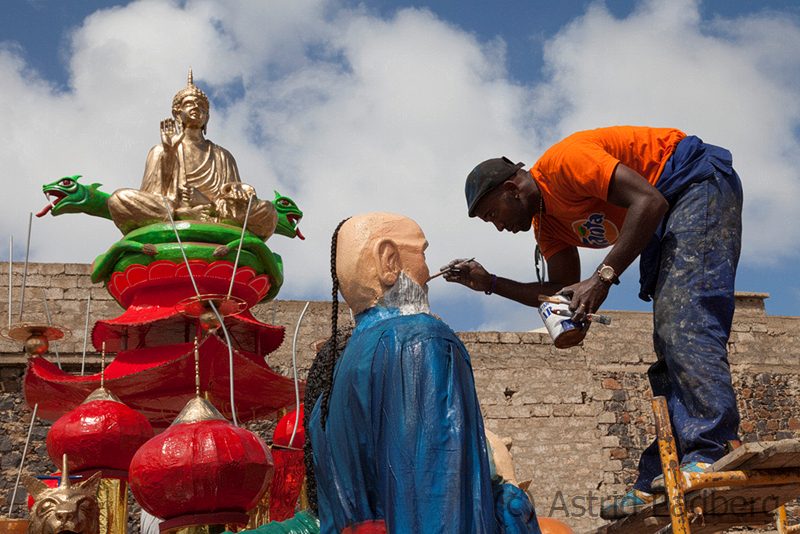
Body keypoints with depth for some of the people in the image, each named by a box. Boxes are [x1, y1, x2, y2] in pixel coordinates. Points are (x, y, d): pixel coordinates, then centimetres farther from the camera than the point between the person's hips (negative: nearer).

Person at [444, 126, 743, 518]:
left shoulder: (563, 162, -19)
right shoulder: (546, 222, 10)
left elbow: (649, 202, -27)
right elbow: (562, 293, 9)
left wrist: (603, 278, -30)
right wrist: (489, 283, 2)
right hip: (669, 217, 10)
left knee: (683, 321, -25)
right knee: (669, 343, 1)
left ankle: (709, 455, -34)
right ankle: (657, 483, -3)